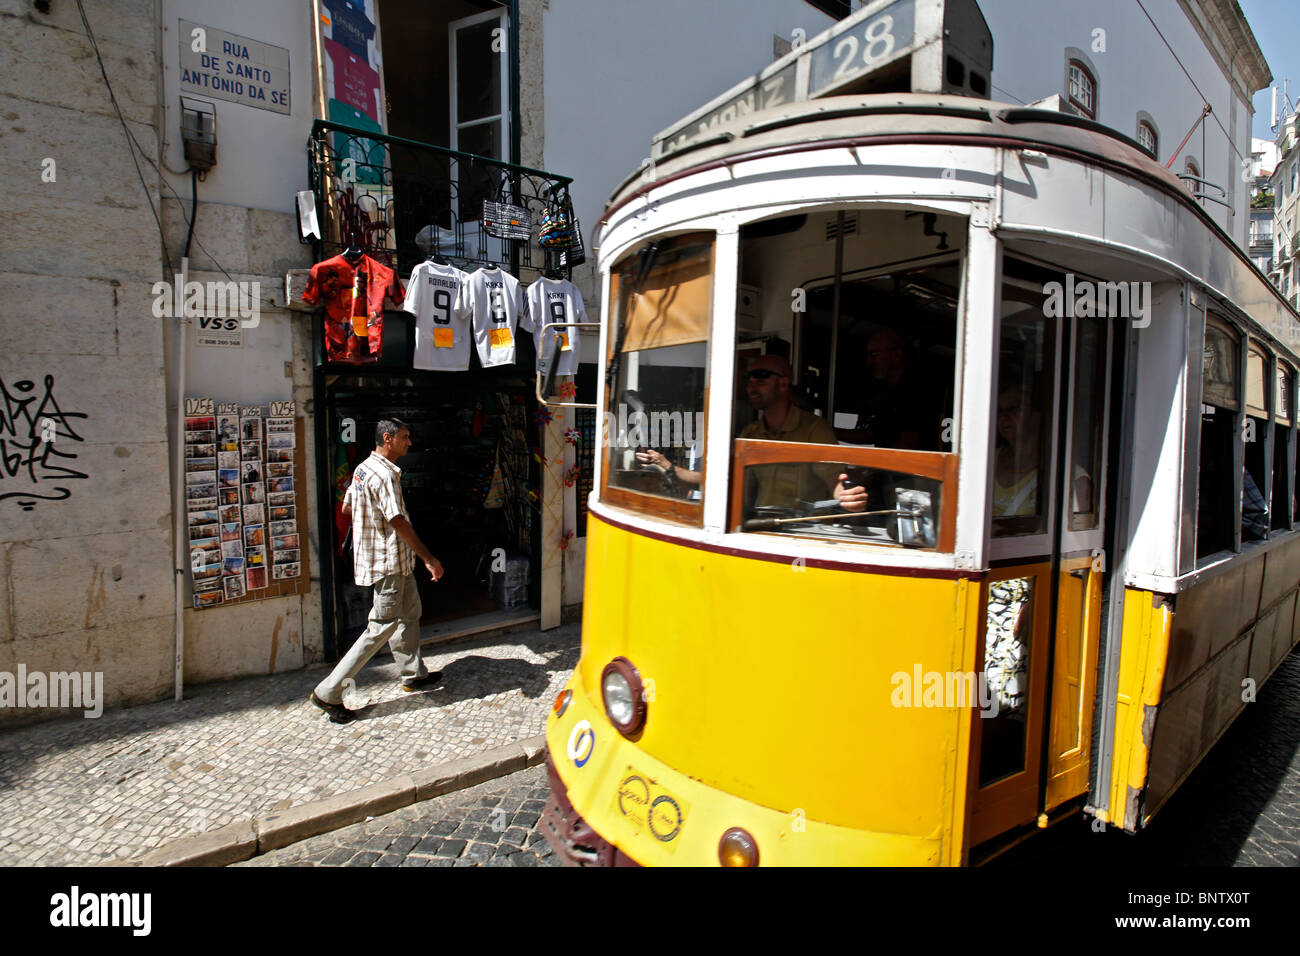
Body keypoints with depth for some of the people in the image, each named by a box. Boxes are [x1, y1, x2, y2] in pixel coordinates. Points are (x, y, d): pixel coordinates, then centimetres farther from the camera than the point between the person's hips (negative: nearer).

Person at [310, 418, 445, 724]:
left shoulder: (363, 468, 10)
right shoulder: (384, 474, -21)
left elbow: (347, 507, 18)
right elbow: (398, 522, -25)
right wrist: (428, 558, -21)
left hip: (395, 560, 11)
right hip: (388, 561, -11)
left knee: (410, 613, 20)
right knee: (382, 627, -4)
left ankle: (413, 675, 34)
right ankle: (328, 693, 2)